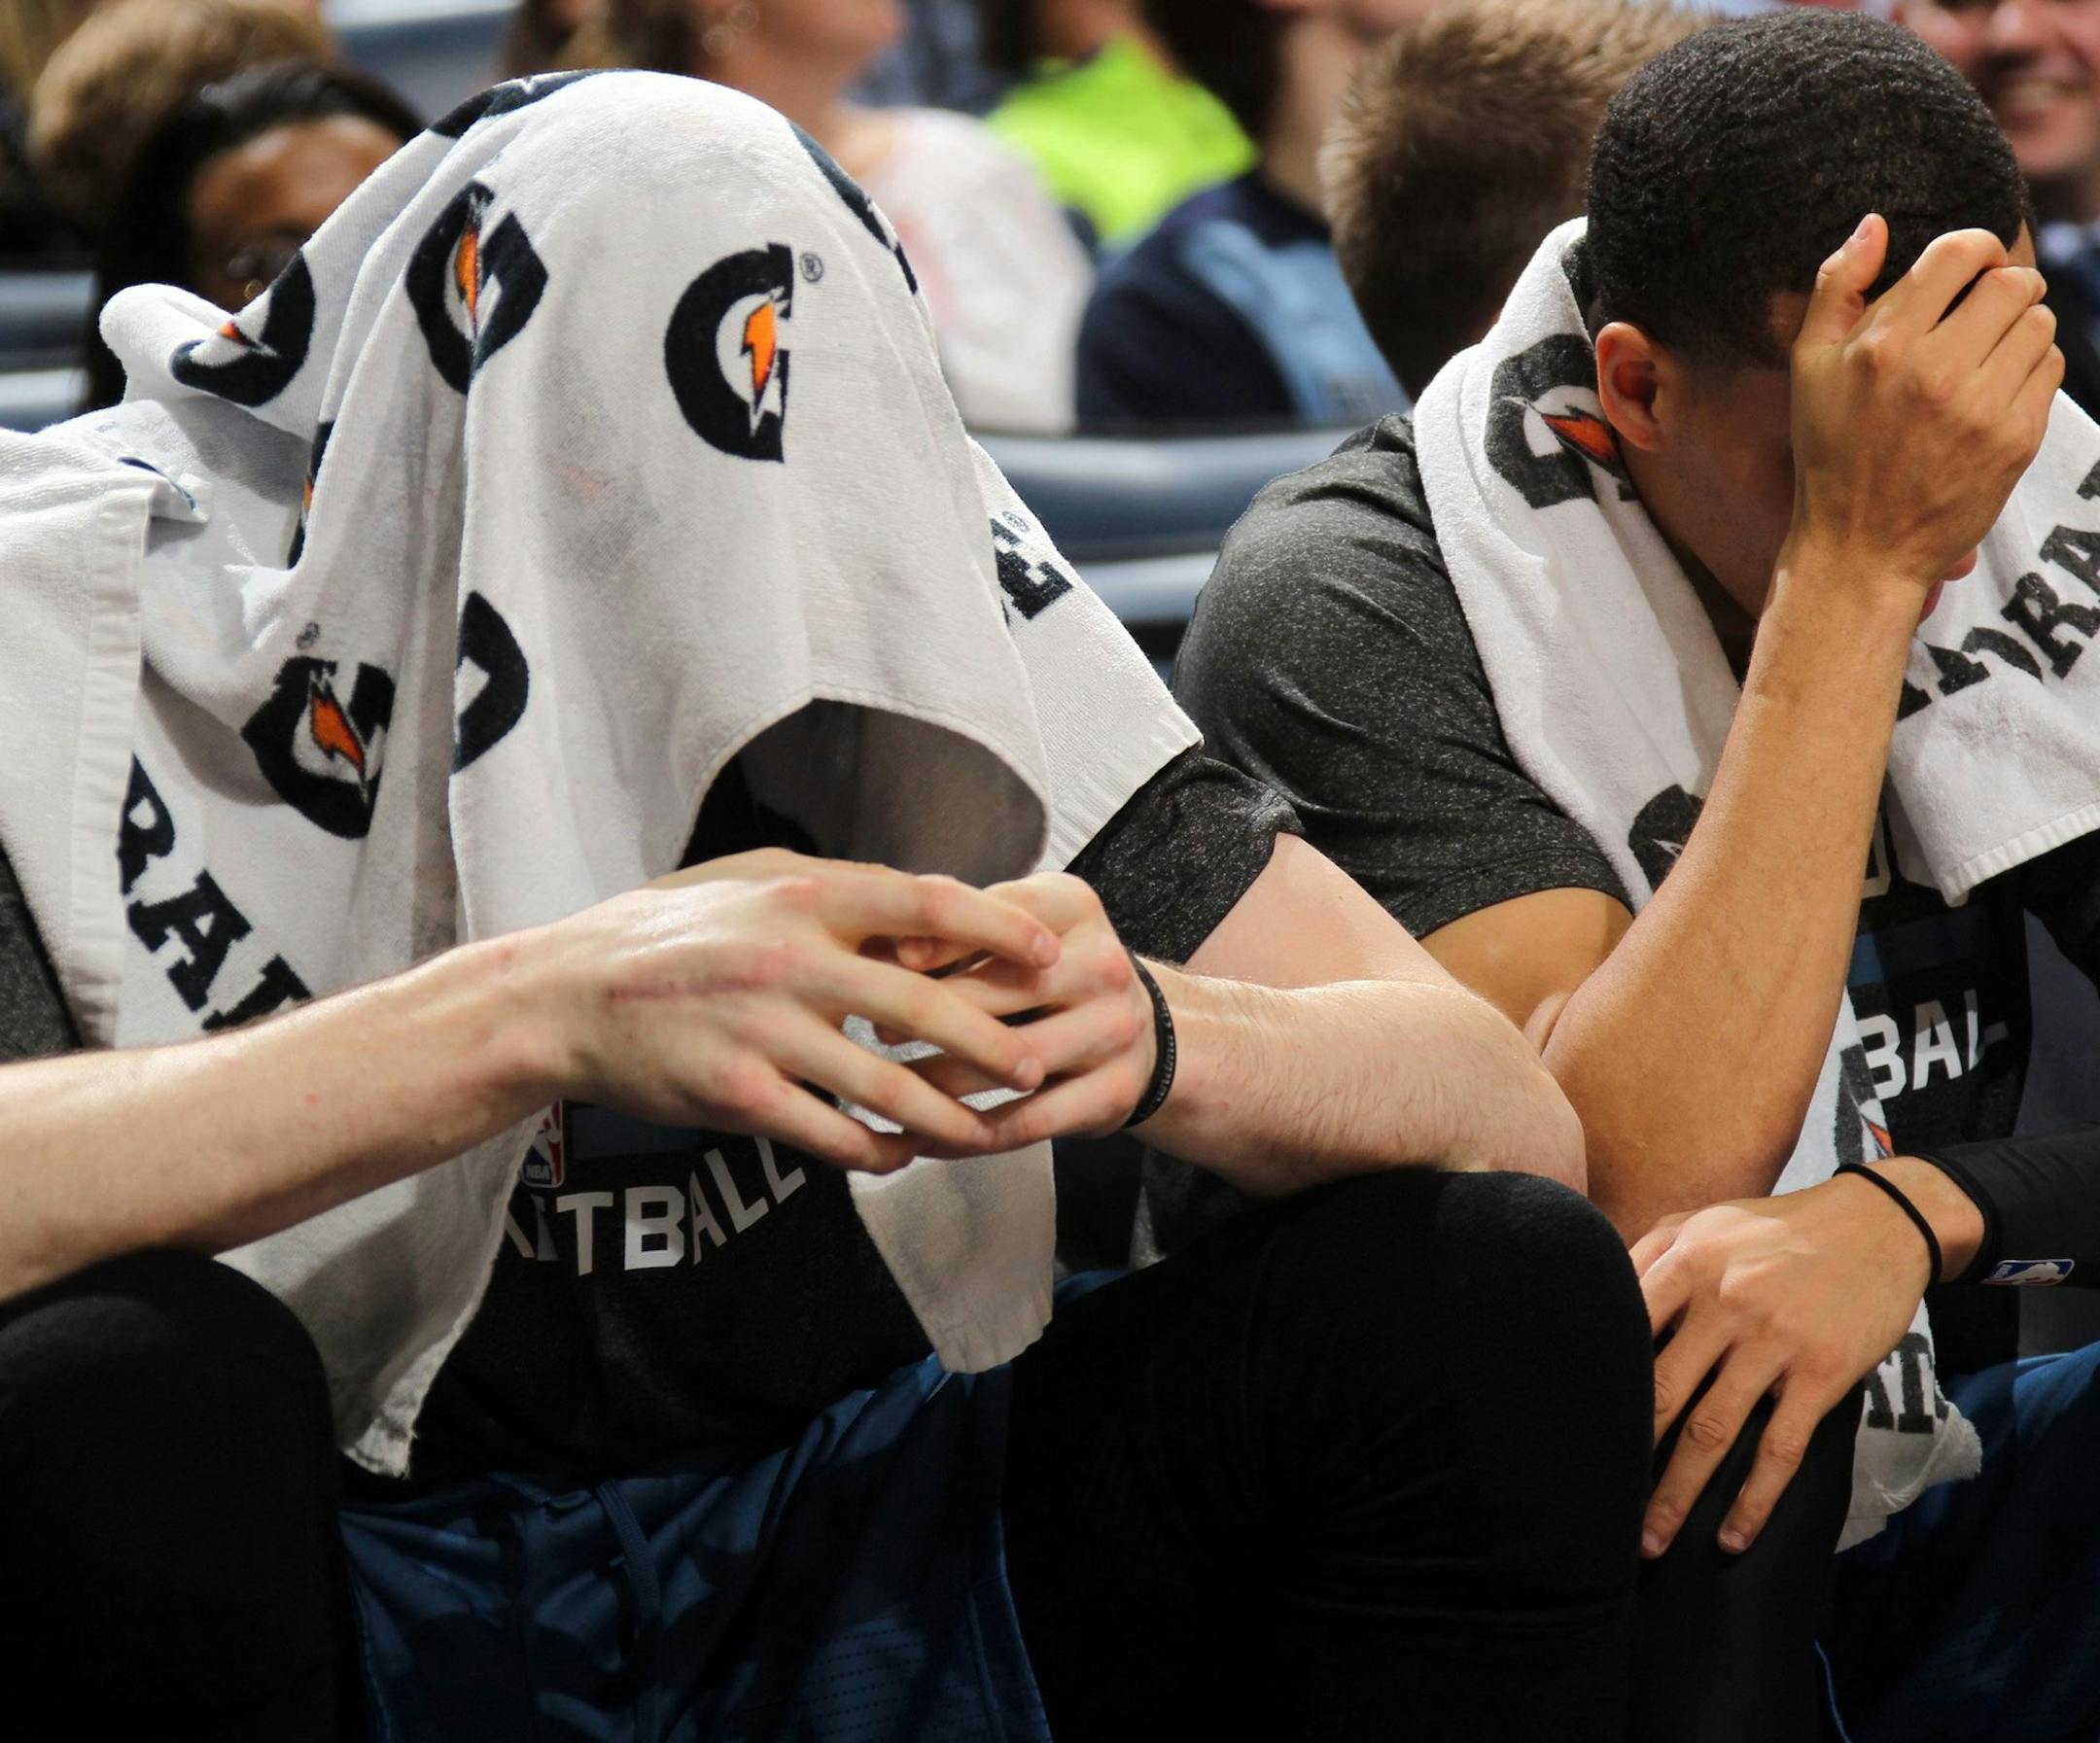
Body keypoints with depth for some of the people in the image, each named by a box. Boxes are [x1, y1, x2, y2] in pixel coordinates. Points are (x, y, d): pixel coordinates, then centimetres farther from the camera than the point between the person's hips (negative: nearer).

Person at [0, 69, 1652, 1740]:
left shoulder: (926, 583, -6)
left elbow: (1516, 1117, -9)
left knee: (1512, 1299, -17)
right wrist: (536, 1014, -42)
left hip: (863, 1568, 3)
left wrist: (1143, 1035, -31)